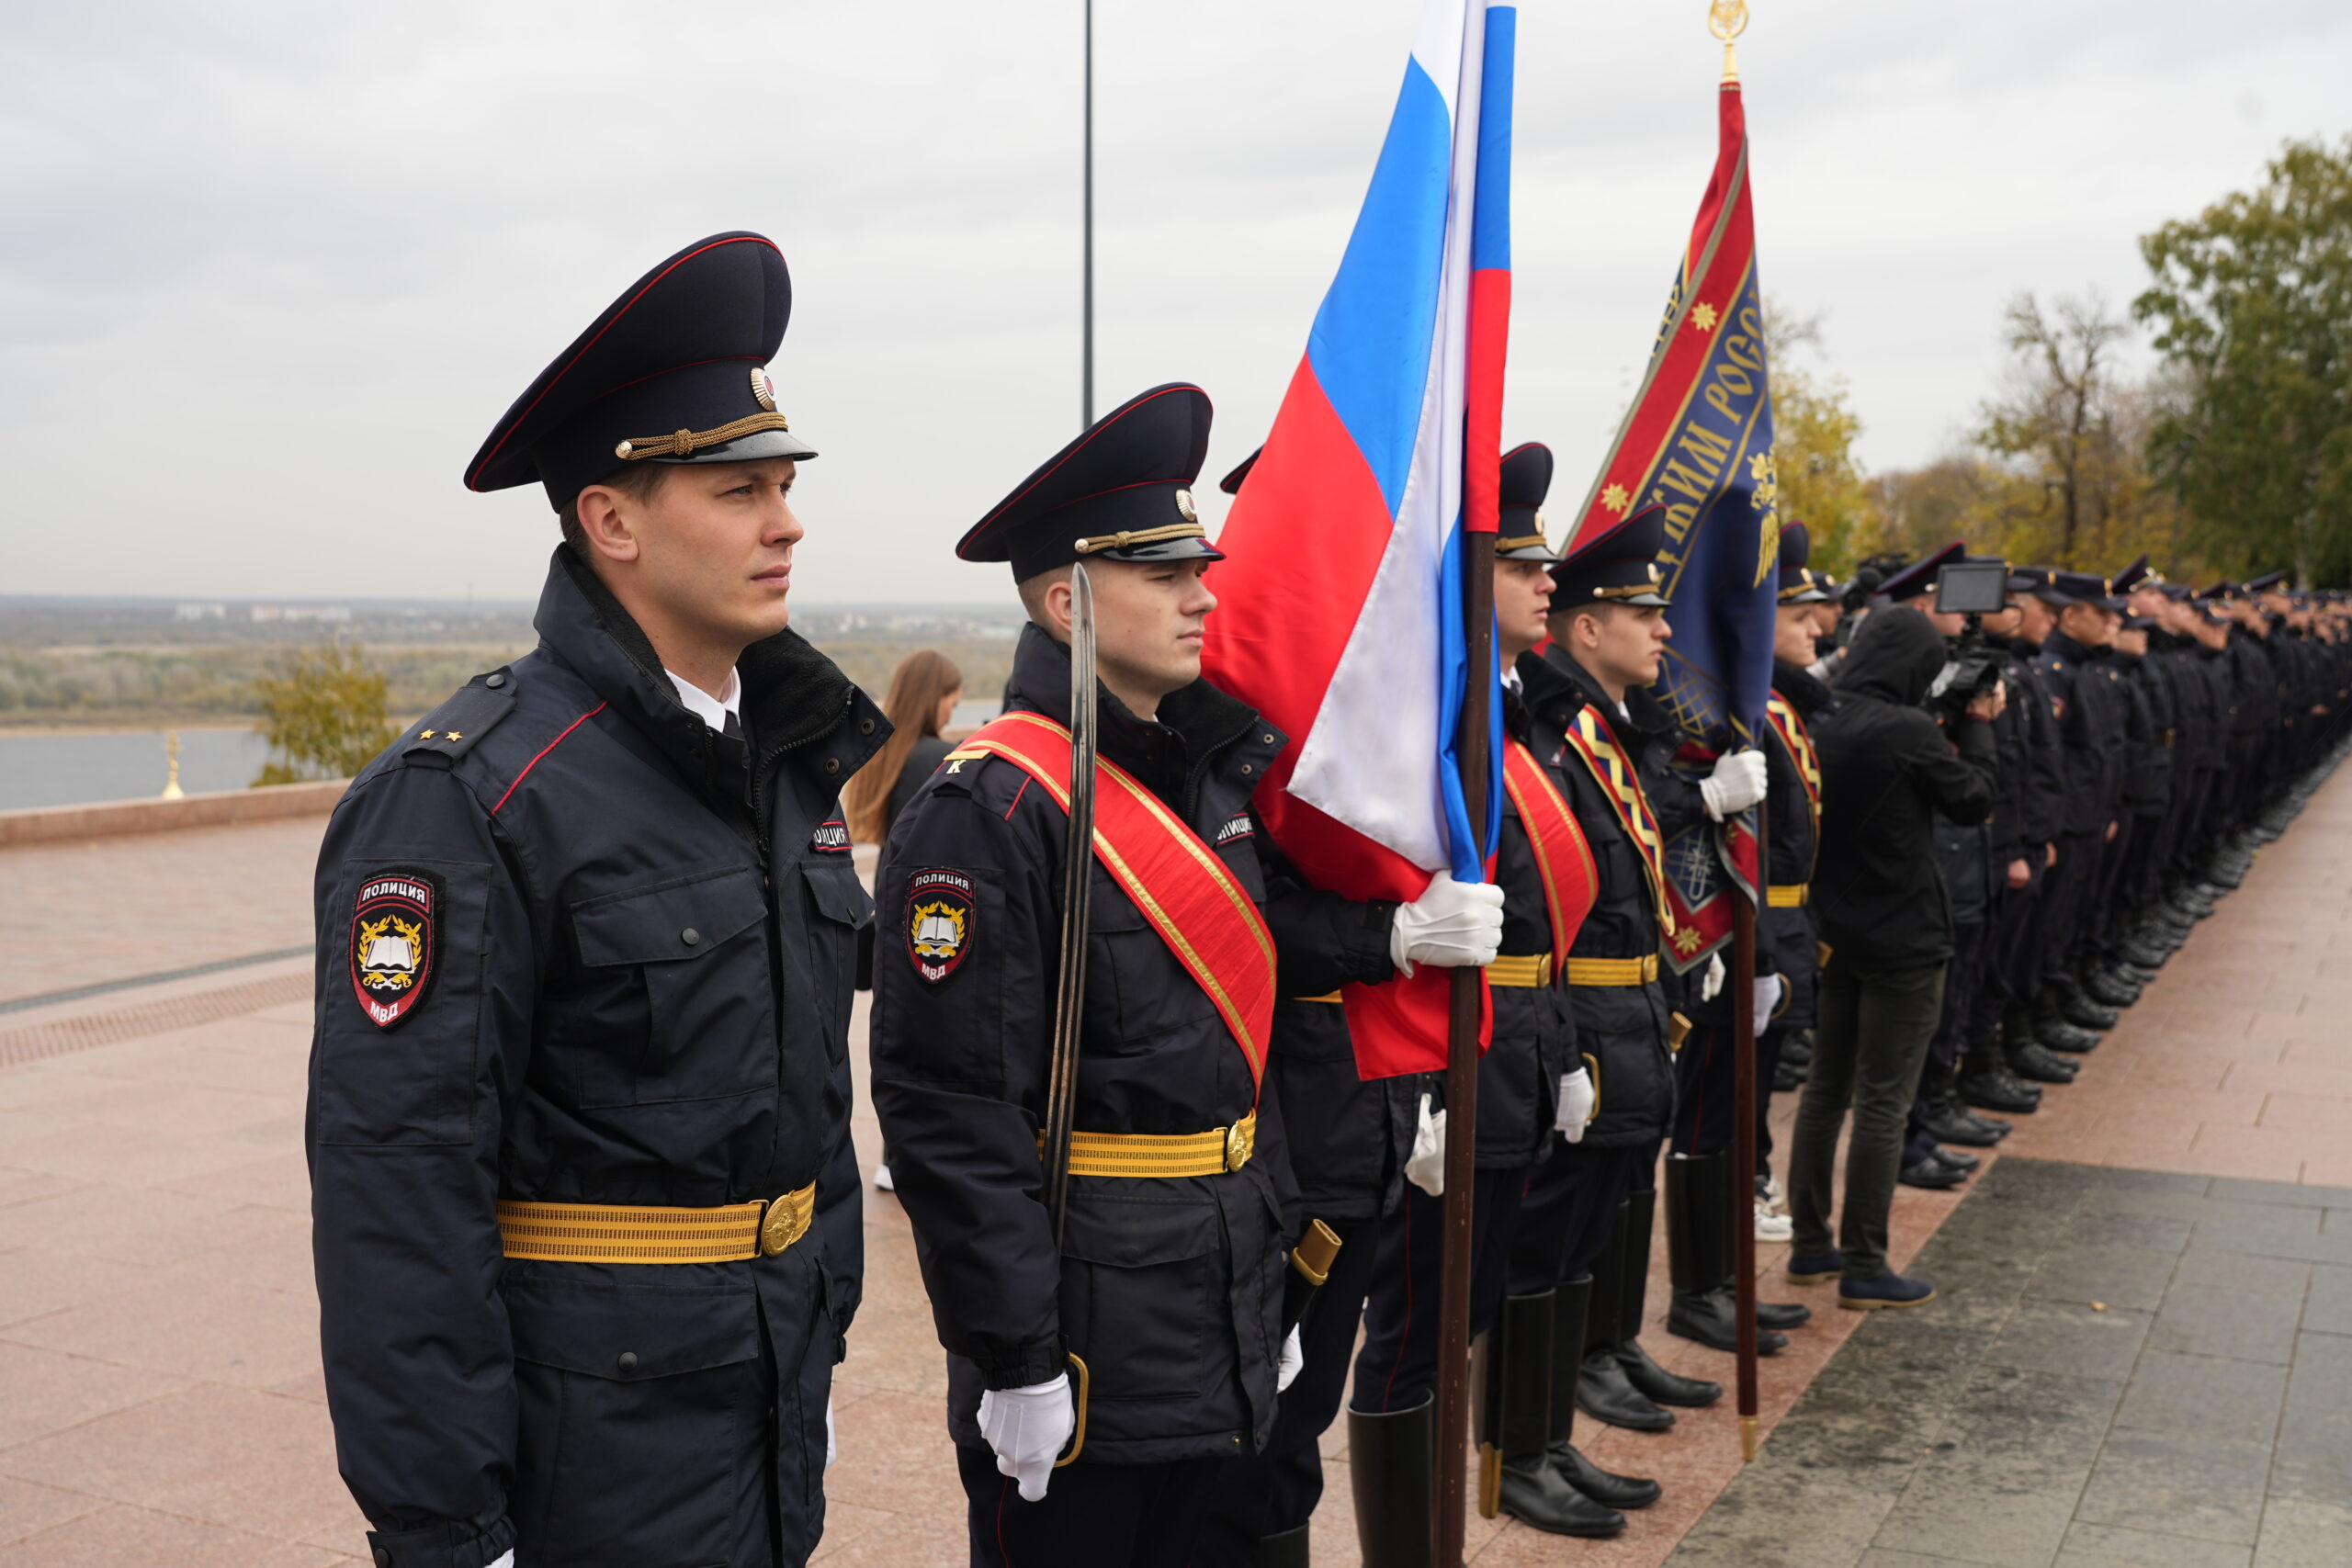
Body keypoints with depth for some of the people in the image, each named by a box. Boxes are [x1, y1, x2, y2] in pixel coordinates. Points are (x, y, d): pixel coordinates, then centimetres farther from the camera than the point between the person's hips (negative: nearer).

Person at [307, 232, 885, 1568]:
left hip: (773, 1395, 7)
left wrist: (818, 1348, 17)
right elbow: (396, 1178, -21)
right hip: (589, 1432, -7)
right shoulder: (467, 797, -19)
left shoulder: (785, 757, 5)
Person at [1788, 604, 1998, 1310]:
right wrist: (1977, 726, 9)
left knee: (1824, 1089, 15)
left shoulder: (1818, 727, 0)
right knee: (1883, 1103, 1)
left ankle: (1810, 1246, 24)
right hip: (1902, 937, -7)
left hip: (1831, 933, 7)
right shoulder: (1909, 731, -18)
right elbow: (1975, 799, -6)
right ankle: (1864, 1268, 7)